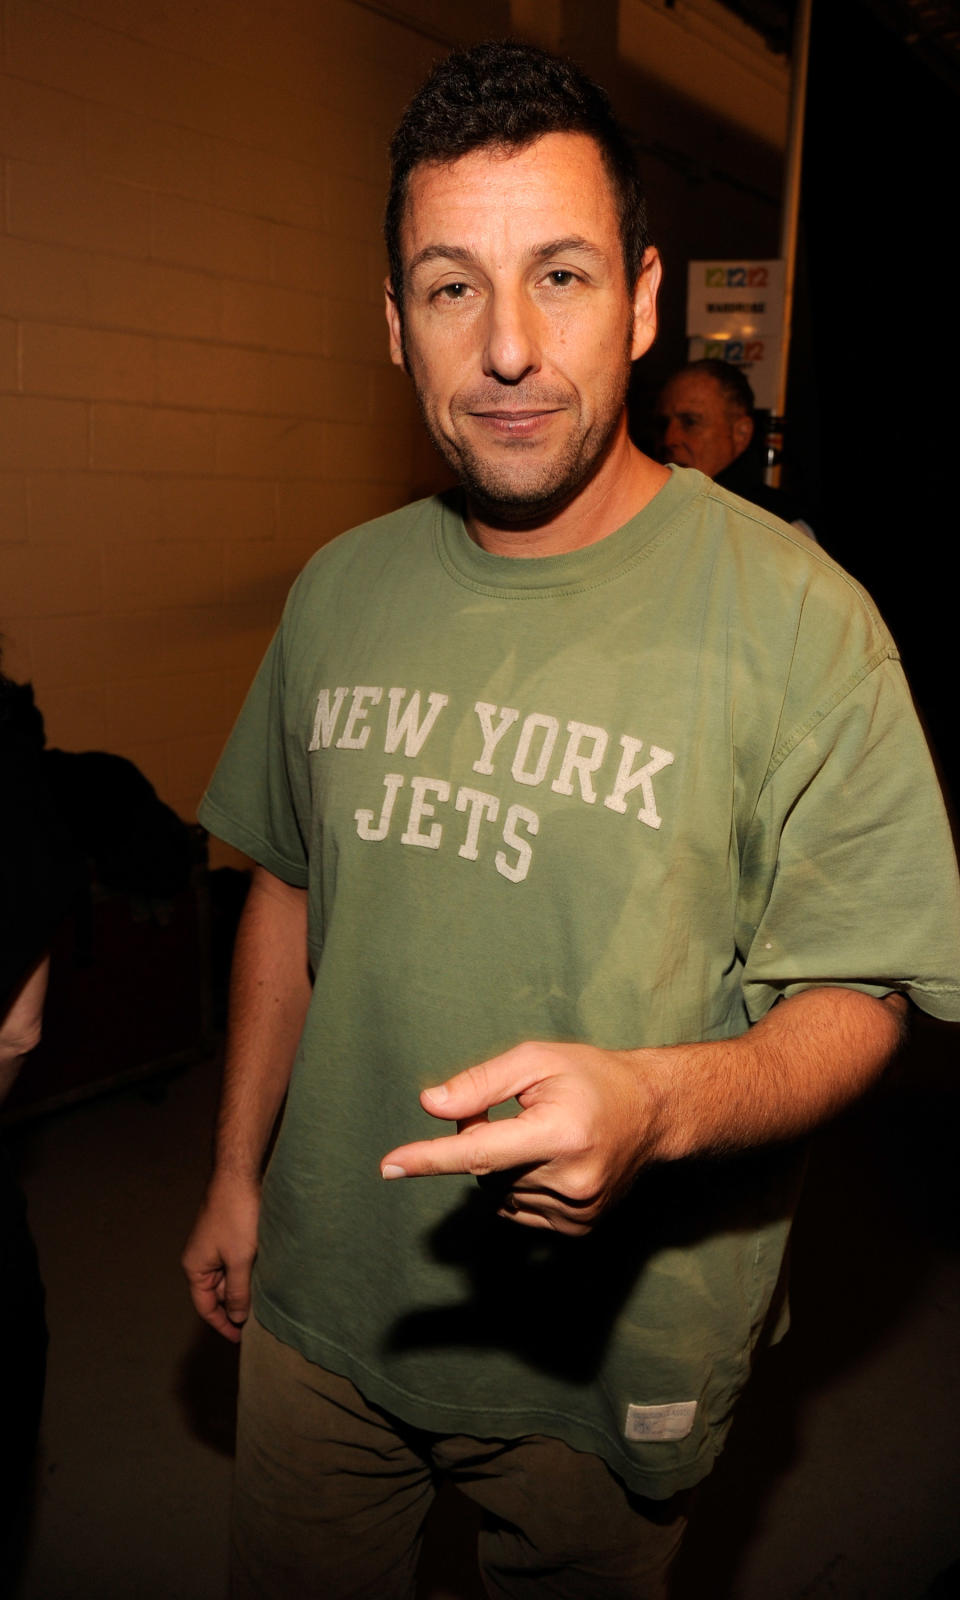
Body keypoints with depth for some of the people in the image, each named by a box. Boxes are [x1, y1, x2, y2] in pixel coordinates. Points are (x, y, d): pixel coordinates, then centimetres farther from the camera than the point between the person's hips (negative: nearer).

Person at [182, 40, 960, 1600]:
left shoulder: (795, 614, -18)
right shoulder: (341, 592, -2)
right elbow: (290, 887, 7)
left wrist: (656, 1103, -34)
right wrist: (236, 1172, 11)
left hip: (609, 1348, -3)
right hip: (324, 1302, 4)